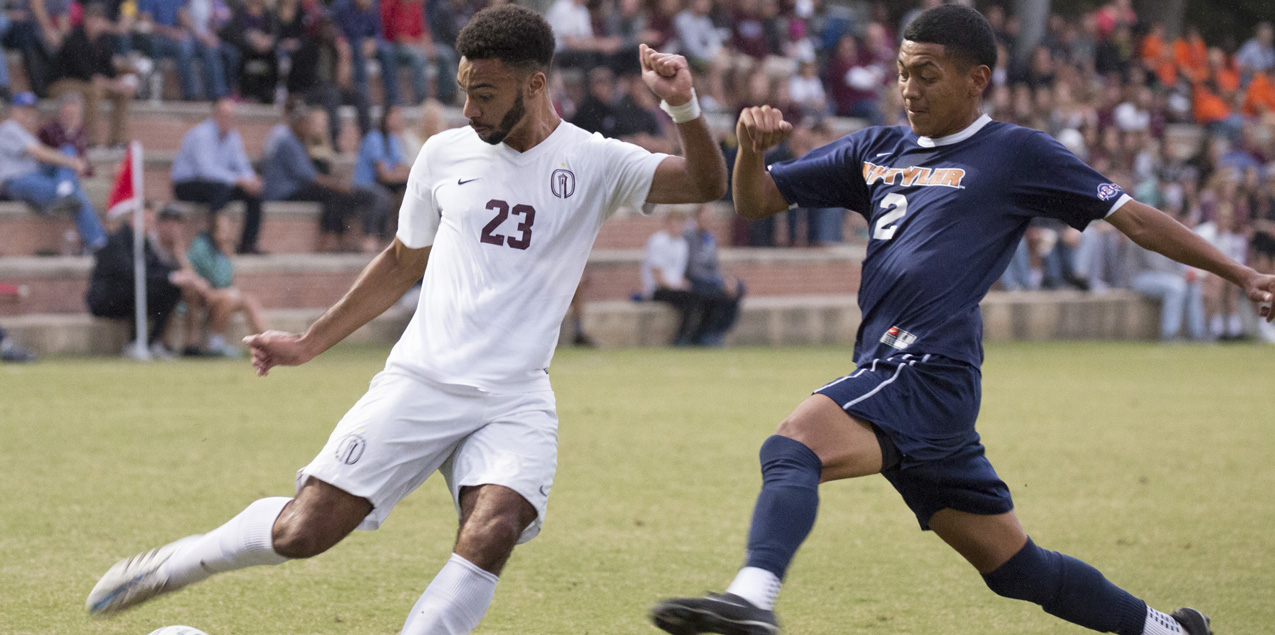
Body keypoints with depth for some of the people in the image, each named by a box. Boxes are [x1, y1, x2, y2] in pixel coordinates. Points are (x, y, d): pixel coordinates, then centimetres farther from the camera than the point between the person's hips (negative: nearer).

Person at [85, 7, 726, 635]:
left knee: (492, 533, -29)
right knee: (300, 532, -6)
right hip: (419, 382, 1)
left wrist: (683, 107, -29)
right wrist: (308, 343, 18)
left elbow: (707, 184, -10)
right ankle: (174, 564, 20)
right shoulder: (445, 154, 7)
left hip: (514, 401, -1)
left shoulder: (594, 162, 0)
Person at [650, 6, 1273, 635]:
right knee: (1015, 566, 13)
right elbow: (755, 201, 21)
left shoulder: (1016, 154, 3)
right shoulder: (875, 151, 20)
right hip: (890, 378, 7)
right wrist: (751, 148, -1)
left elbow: (1132, 216, 5)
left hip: (928, 374, -7)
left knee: (791, 445, -32)